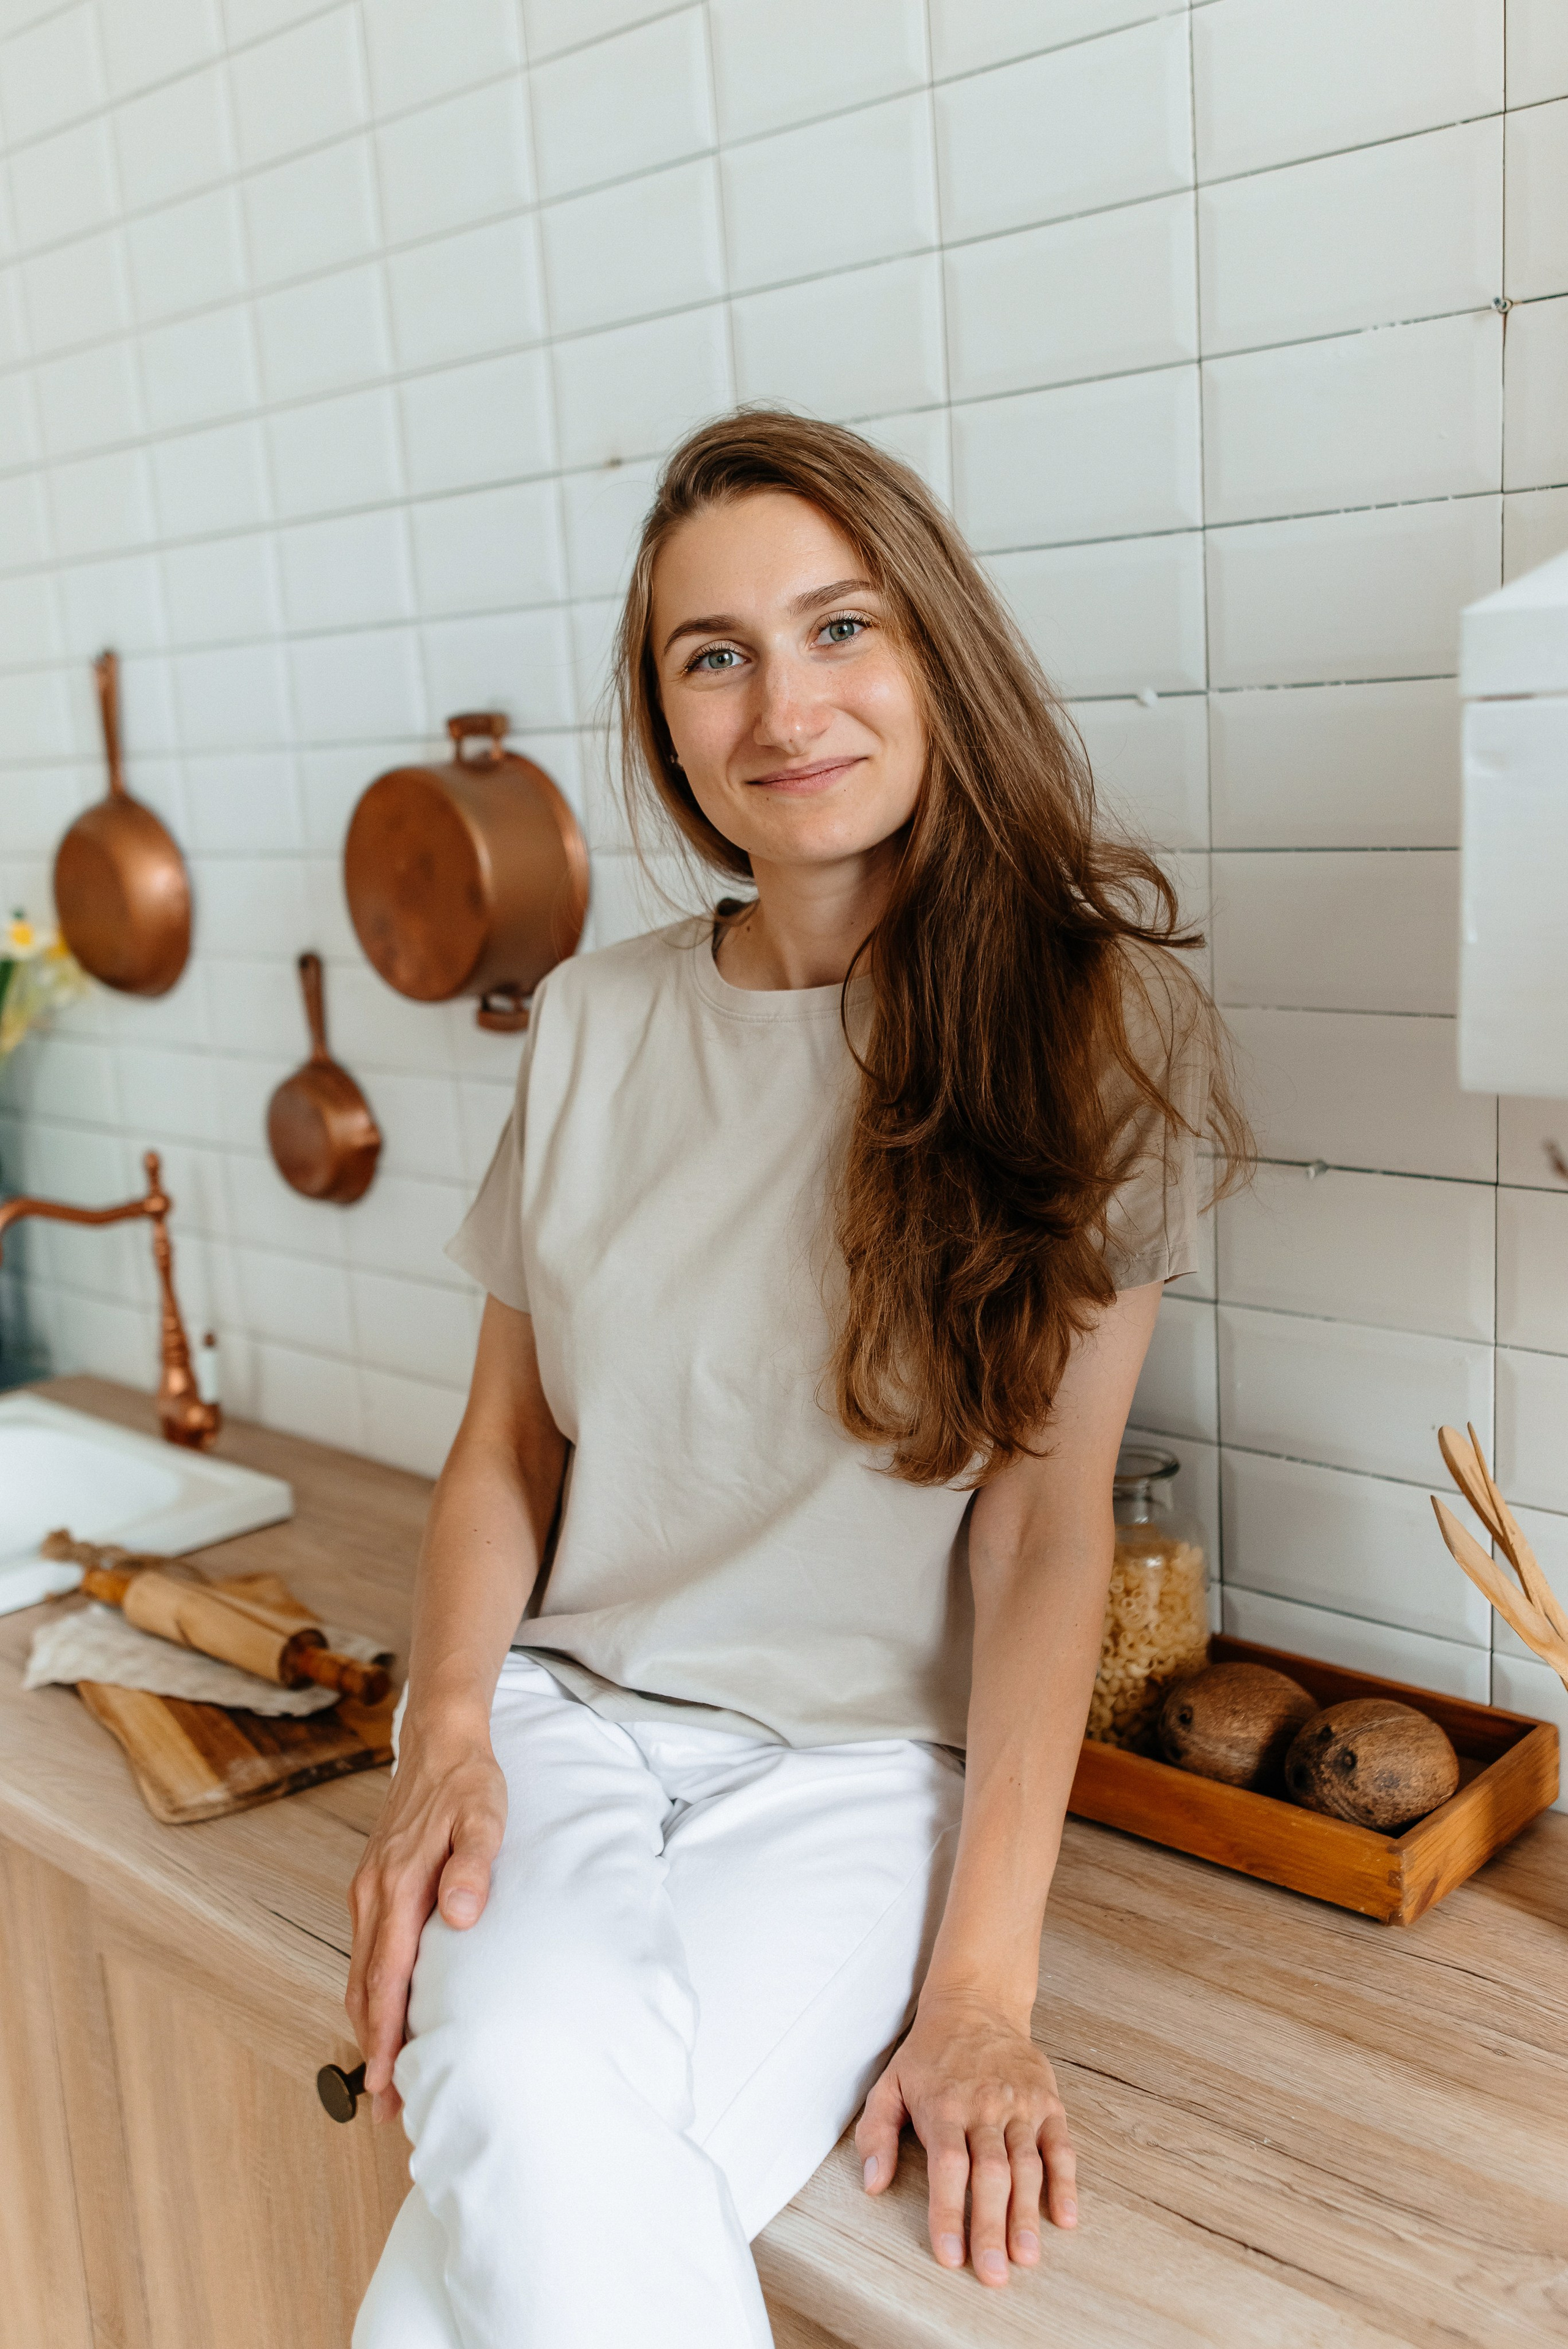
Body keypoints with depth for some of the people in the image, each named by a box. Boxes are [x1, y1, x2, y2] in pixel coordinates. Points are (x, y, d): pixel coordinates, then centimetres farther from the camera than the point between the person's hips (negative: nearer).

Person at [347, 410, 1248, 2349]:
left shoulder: (1091, 1016, -6)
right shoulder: (594, 1022, 5)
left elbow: (1047, 1524, -9)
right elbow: (505, 1447, 10)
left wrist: (983, 1983, -14)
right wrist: (446, 1738, -7)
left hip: (862, 1764, -2)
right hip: (563, 1705, 3)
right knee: (532, 2108, -29)